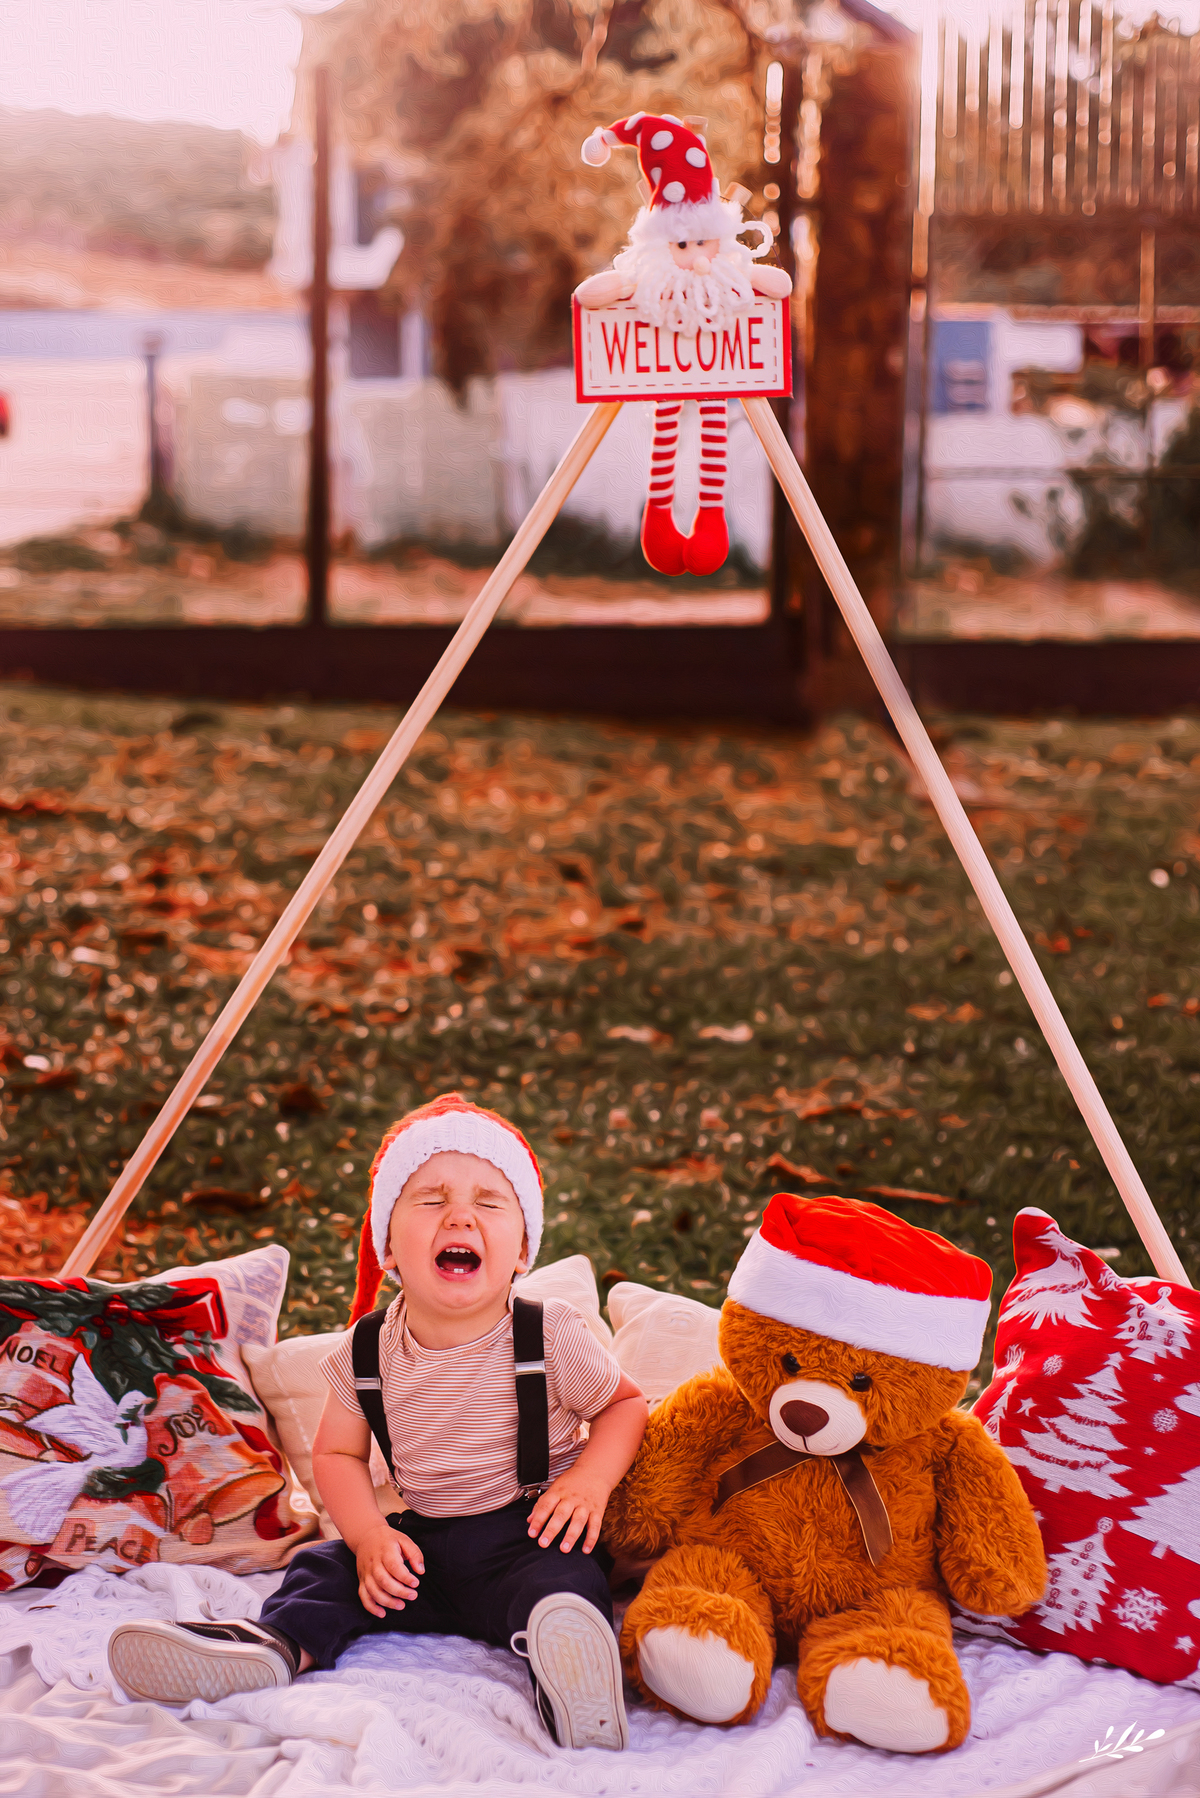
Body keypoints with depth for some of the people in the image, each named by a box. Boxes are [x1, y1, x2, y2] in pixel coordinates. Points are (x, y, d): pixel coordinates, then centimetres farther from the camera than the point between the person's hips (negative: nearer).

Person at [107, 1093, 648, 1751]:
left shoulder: (553, 1336, -10)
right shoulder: (366, 1353, -2)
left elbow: (624, 1405, 4)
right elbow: (336, 1453, 10)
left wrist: (590, 1479, -16)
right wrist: (370, 1537, -8)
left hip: (530, 1534, -5)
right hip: (424, 1542, 5)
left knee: (559, 1584, -35)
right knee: (326, 1567, -11)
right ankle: (279, 1646, -35)